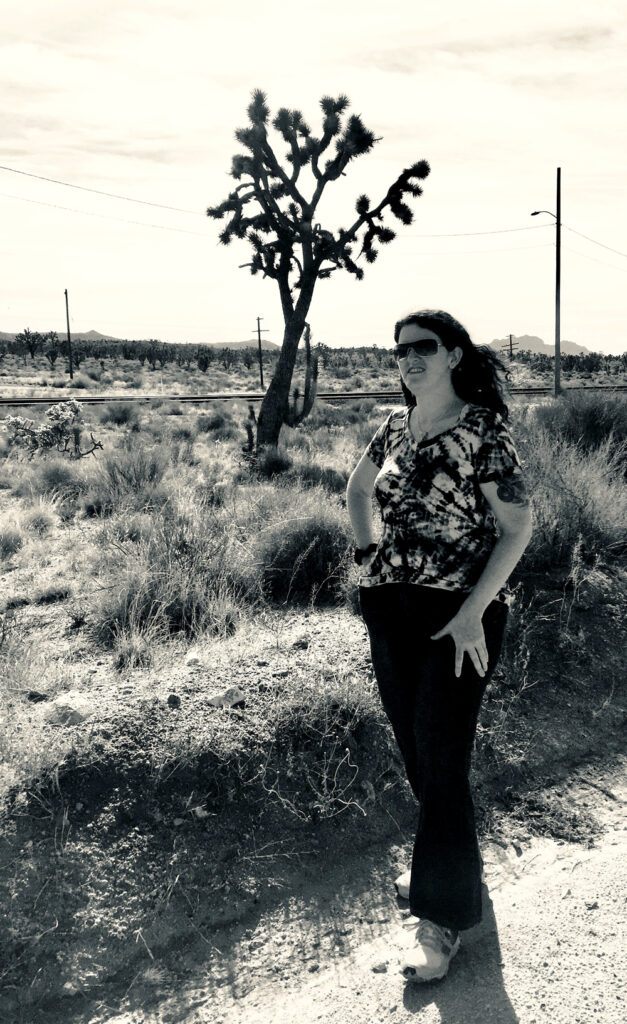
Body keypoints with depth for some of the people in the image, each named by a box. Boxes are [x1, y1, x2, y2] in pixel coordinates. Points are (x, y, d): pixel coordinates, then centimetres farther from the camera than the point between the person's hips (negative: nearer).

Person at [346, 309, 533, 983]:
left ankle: (443, 914, 18)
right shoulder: (397, 424, 5)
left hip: (458, 618, -6)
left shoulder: (484, 431, -12)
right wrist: (366, 553, 10)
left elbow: (517, 528, -12)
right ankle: (446, 861, 41)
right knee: (413, 749, 17)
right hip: (390, 609, 6)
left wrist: (474, 612, -18)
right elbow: (357, 489, 22)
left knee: (442, 761, -1)